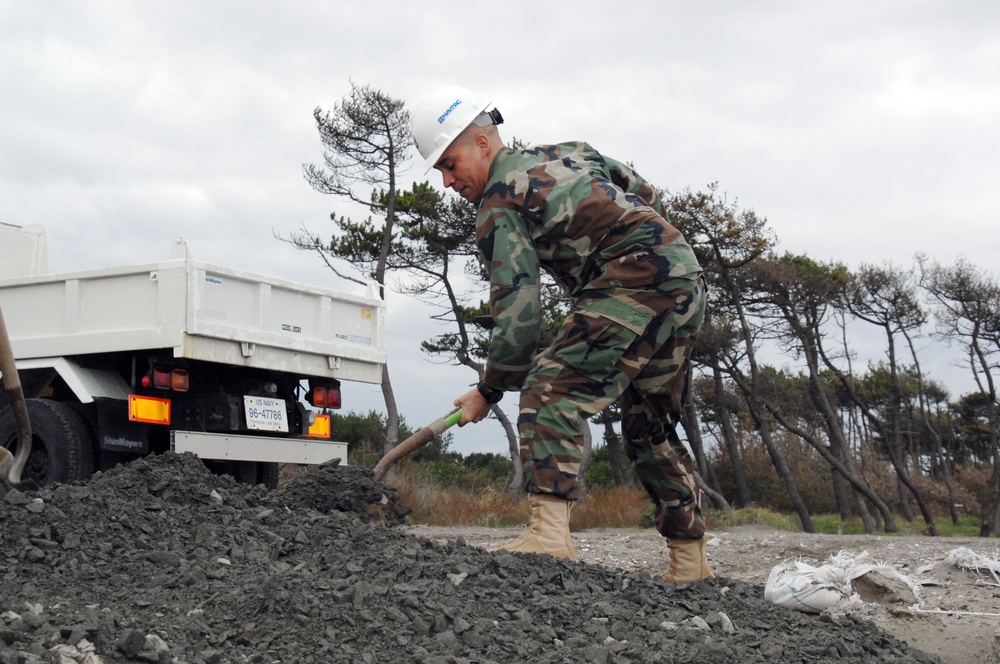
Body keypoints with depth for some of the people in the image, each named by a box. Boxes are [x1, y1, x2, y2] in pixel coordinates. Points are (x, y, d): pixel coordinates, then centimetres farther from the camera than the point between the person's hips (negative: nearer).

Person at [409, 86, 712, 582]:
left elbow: (519, 309, -8)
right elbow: (647, 196, 28)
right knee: (651, 428, 17)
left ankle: (549, 532, -29)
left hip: (636, 281, -9)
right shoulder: (567, 152, 22)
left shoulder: (499, 204, -3)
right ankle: (690, 563, 23)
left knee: (550, 391, -15)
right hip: (689, 284, 9)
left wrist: (489, 390, 2)